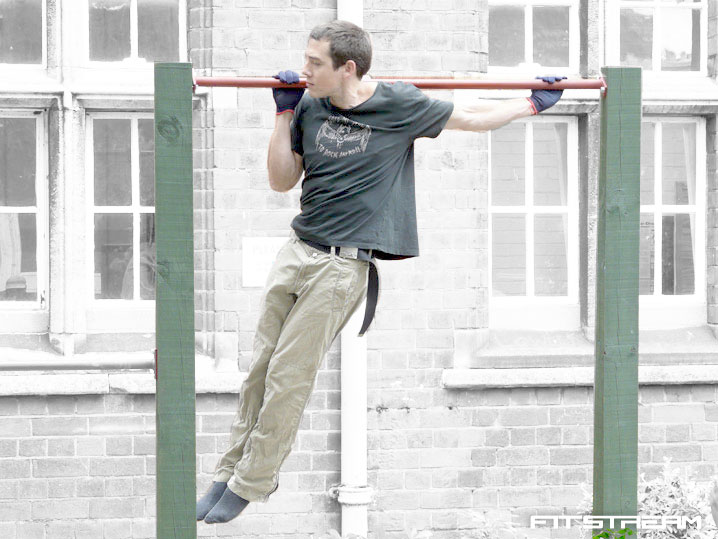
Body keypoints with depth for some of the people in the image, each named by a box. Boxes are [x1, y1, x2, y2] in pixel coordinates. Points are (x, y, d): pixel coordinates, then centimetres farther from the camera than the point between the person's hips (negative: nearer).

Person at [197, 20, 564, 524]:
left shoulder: (399, 105, -6)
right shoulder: (310, 107, 5)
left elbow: (471, 117, 10)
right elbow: (282, 181, 12)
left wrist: (535, 103, 17)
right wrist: (285, 111, 4)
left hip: (342, 264, -5)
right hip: (297, 251, 5)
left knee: (288, 377, -3)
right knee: (260, 368, 7)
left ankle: (250, 485, 10)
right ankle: (229, 472, 19)